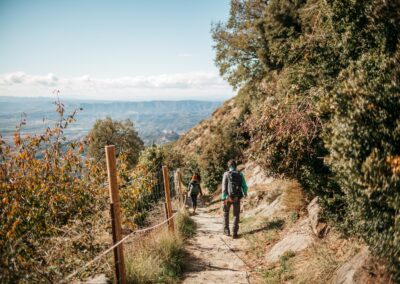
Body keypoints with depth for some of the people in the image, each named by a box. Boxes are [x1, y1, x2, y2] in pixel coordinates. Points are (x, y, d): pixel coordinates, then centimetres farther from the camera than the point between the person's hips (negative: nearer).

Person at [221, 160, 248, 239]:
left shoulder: (226, 174, -6)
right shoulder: (240, 174, 1)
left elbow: (224, 187, -11)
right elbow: (244, 186, 3)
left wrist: (223, 198, -12)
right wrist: (245, 193, 23)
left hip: (228, 197, -1)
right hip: (237, 198, 1)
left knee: (226, 213, 19)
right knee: (236, 215, 9)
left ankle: (226, 230, 21)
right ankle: (235, 233, 2)